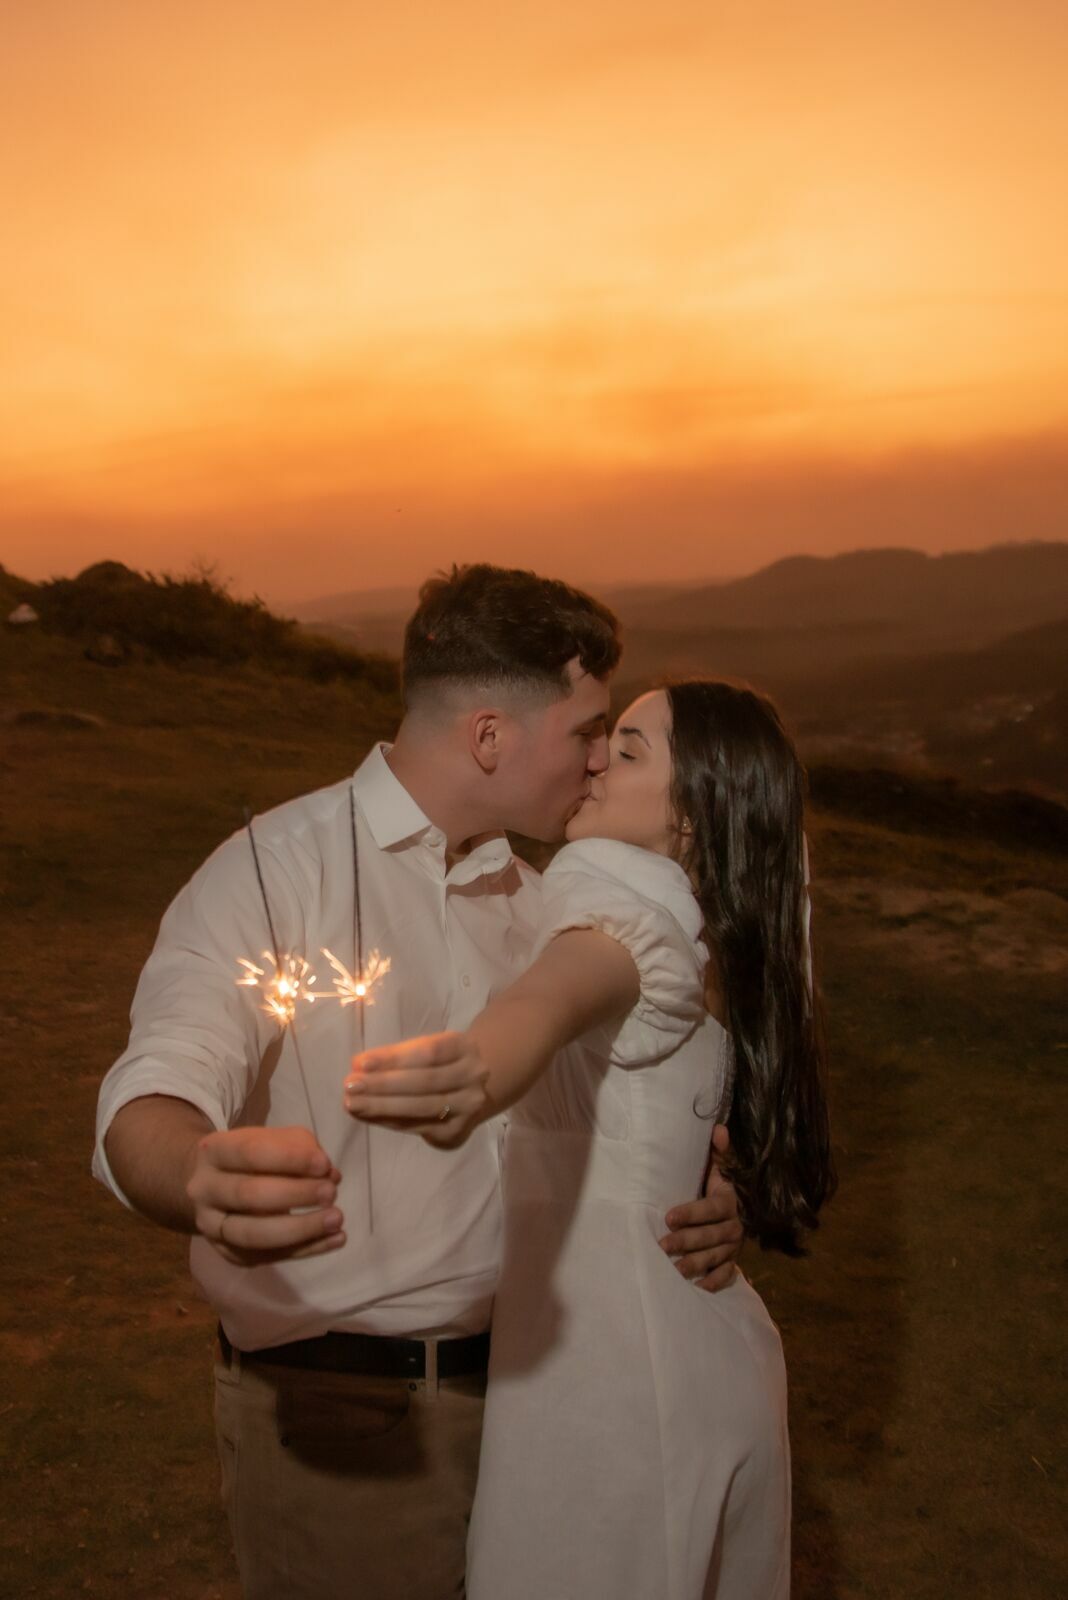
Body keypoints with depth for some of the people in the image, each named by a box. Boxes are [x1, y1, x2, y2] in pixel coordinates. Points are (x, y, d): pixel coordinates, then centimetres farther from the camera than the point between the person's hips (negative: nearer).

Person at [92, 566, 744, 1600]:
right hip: (330, 1407, -6)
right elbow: (149, 1103, -27)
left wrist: (703, 1203, -9)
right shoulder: (270, 873, -15)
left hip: (511, 1379, 6)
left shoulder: (528, 901, 8)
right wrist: (207, 1183, -52)